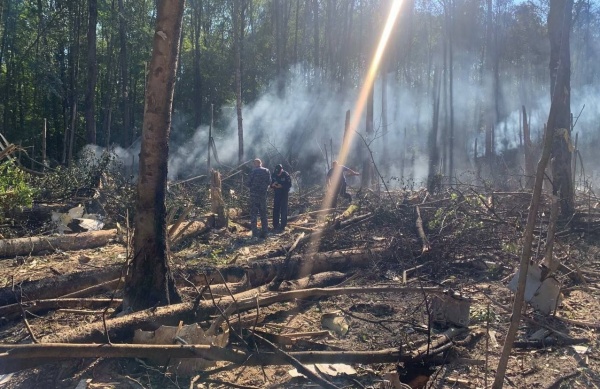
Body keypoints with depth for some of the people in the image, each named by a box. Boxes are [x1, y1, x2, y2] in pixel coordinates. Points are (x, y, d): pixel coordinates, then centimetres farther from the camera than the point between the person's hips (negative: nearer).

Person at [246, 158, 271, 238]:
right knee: (263, 213, 13)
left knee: (253, 213, 2)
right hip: (263, 194, 4)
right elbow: (269, 182, 7)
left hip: (254, 194, -4)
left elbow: (249, 183, -10)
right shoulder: (267, 171, 3)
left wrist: (247, 183, 12)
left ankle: (255, 233, -3)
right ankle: (264, 232, 14)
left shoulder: (253, 171, -10)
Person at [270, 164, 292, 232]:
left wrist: (281, 186, -26)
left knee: (283, 210, -2)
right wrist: (273, 185, -19)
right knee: (275, 209, 4)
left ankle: (283, 226, 3)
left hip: (284, 194, -3)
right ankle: (275, 225, 12)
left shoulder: (286, 175, -14)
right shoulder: (273, 175, -4)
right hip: (276, 194, 3)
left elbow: (289, 185, -12)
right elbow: (270, 184, 4)